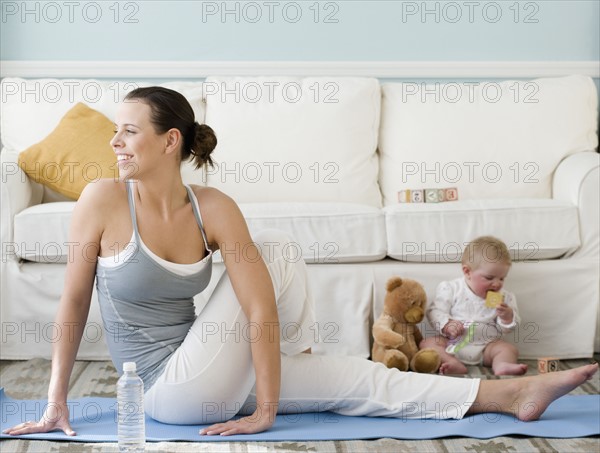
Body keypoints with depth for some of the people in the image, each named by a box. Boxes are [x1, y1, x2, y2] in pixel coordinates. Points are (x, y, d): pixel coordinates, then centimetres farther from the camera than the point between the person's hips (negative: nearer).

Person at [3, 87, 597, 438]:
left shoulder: (212, 209, -7)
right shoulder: (103, 200, -13)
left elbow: (260, 309, -11)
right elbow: (73, 300, -6)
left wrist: (265, 408, -16)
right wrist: (56, 402, -6)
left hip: (209, 380, 3)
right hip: (170, 389, -3)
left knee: (355, 380, 0)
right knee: (275, 248, -10)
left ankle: (511, 393, 17)